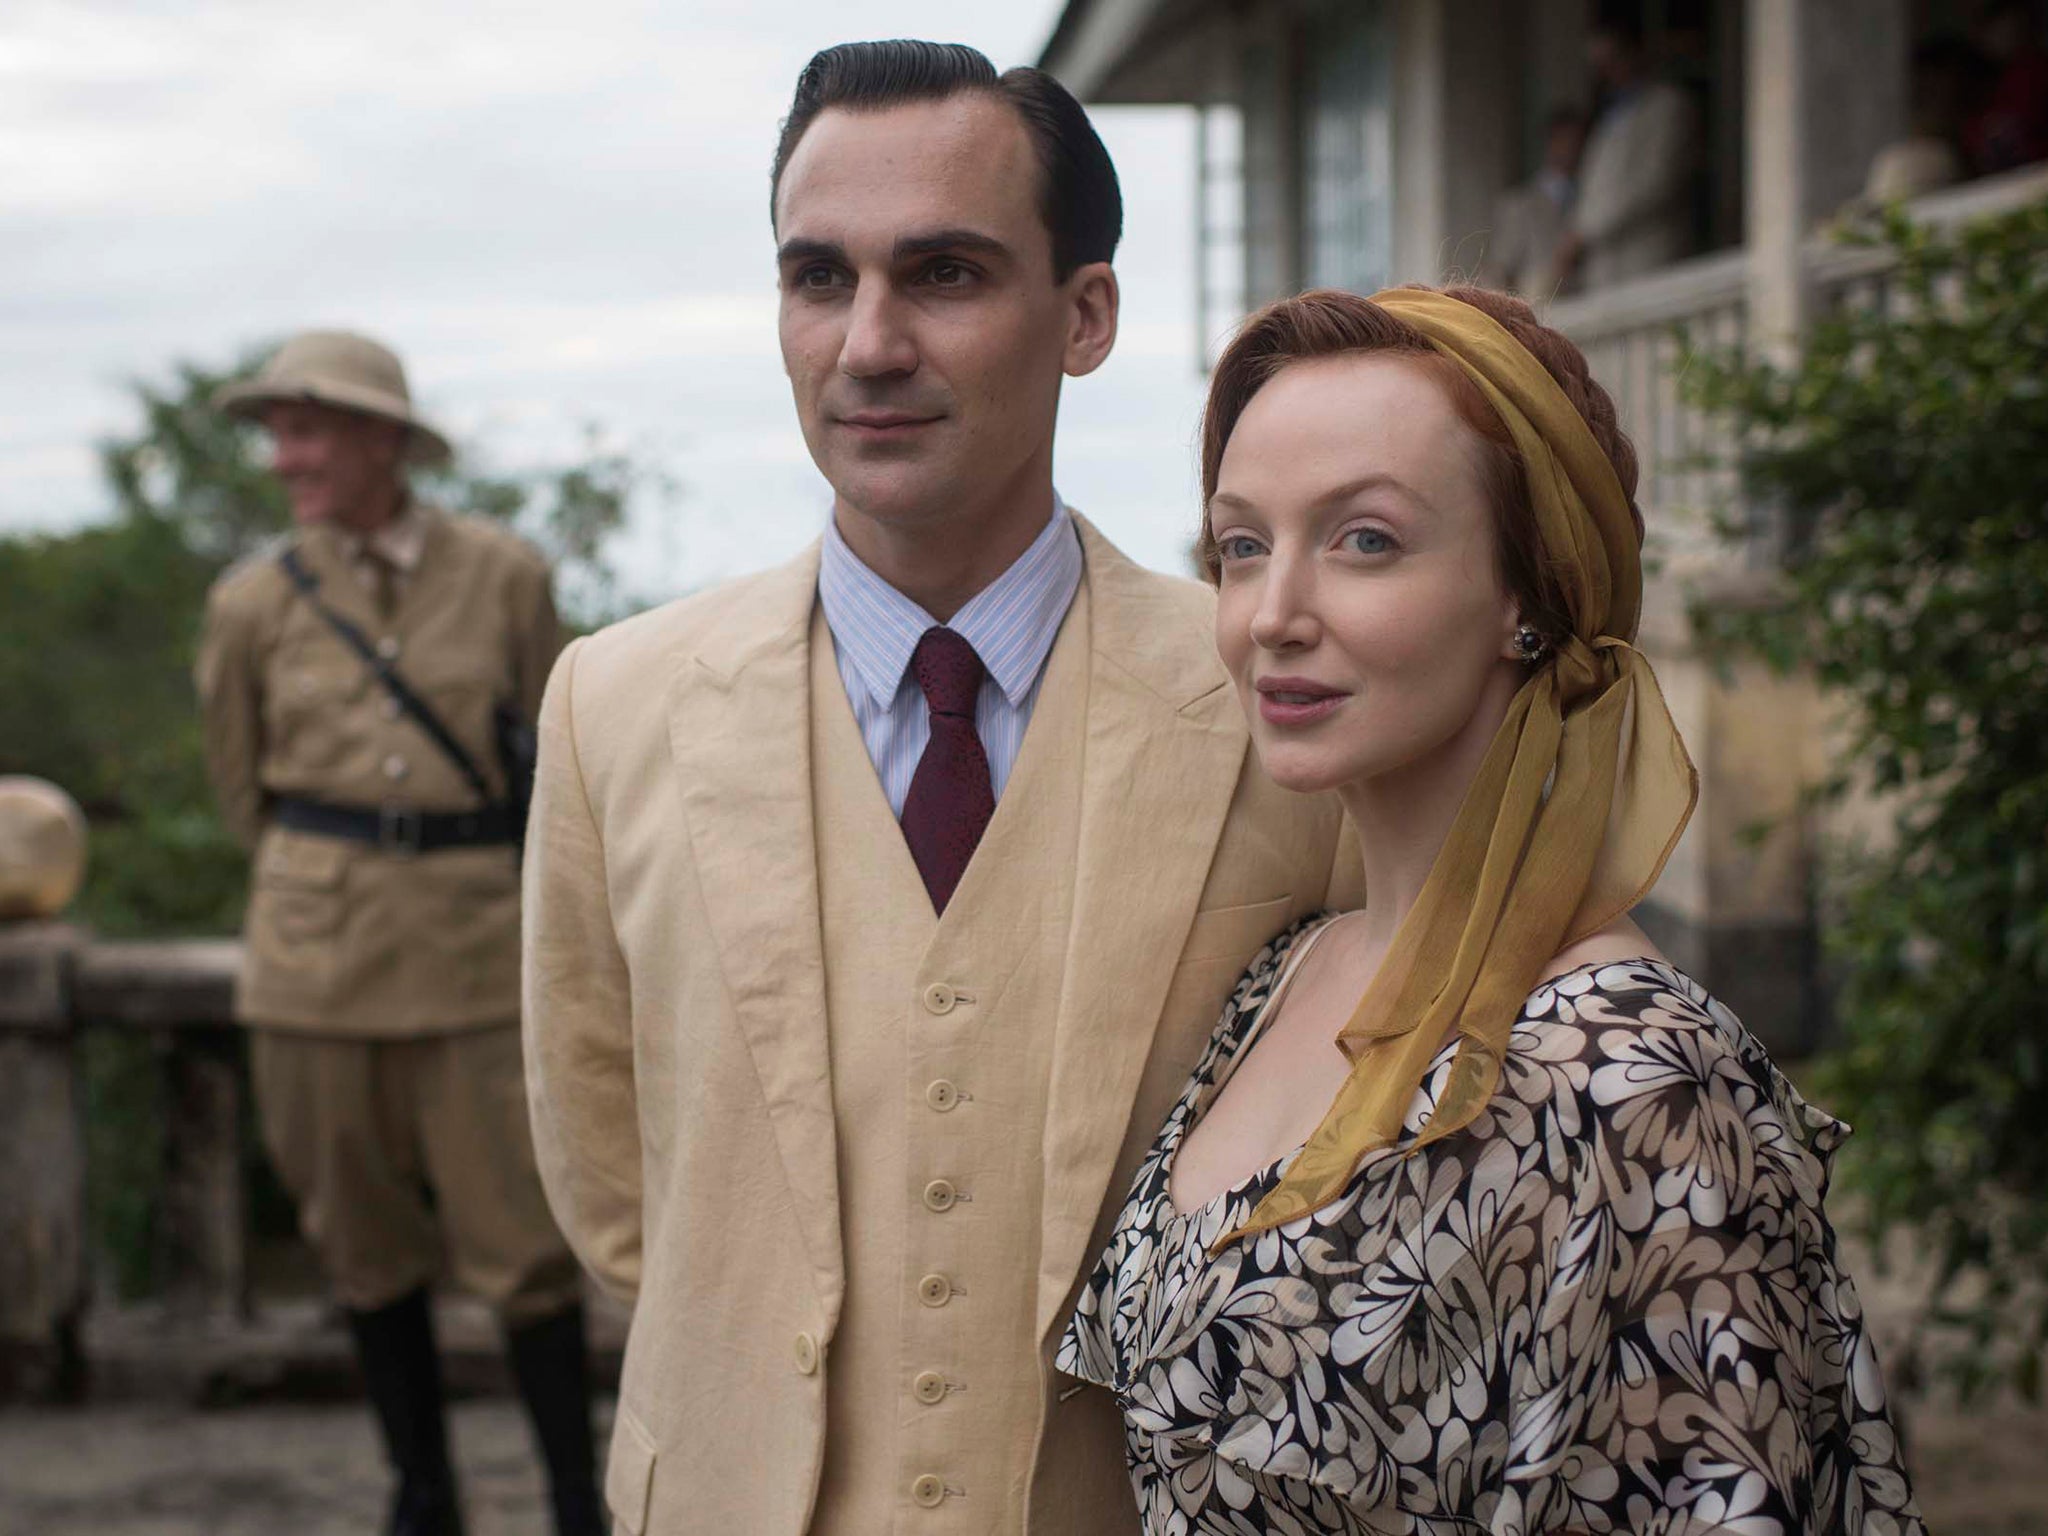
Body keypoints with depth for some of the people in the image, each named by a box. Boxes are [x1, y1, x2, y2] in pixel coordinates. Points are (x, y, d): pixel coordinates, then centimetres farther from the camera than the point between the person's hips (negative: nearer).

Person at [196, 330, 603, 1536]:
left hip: (476, 936, -1)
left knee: (521, 1224, -2)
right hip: (322, 942, 1)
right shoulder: (255, 604, 2)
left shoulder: (505, 577, 0)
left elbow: (554, 756, 13)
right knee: (367, 1232, 8)